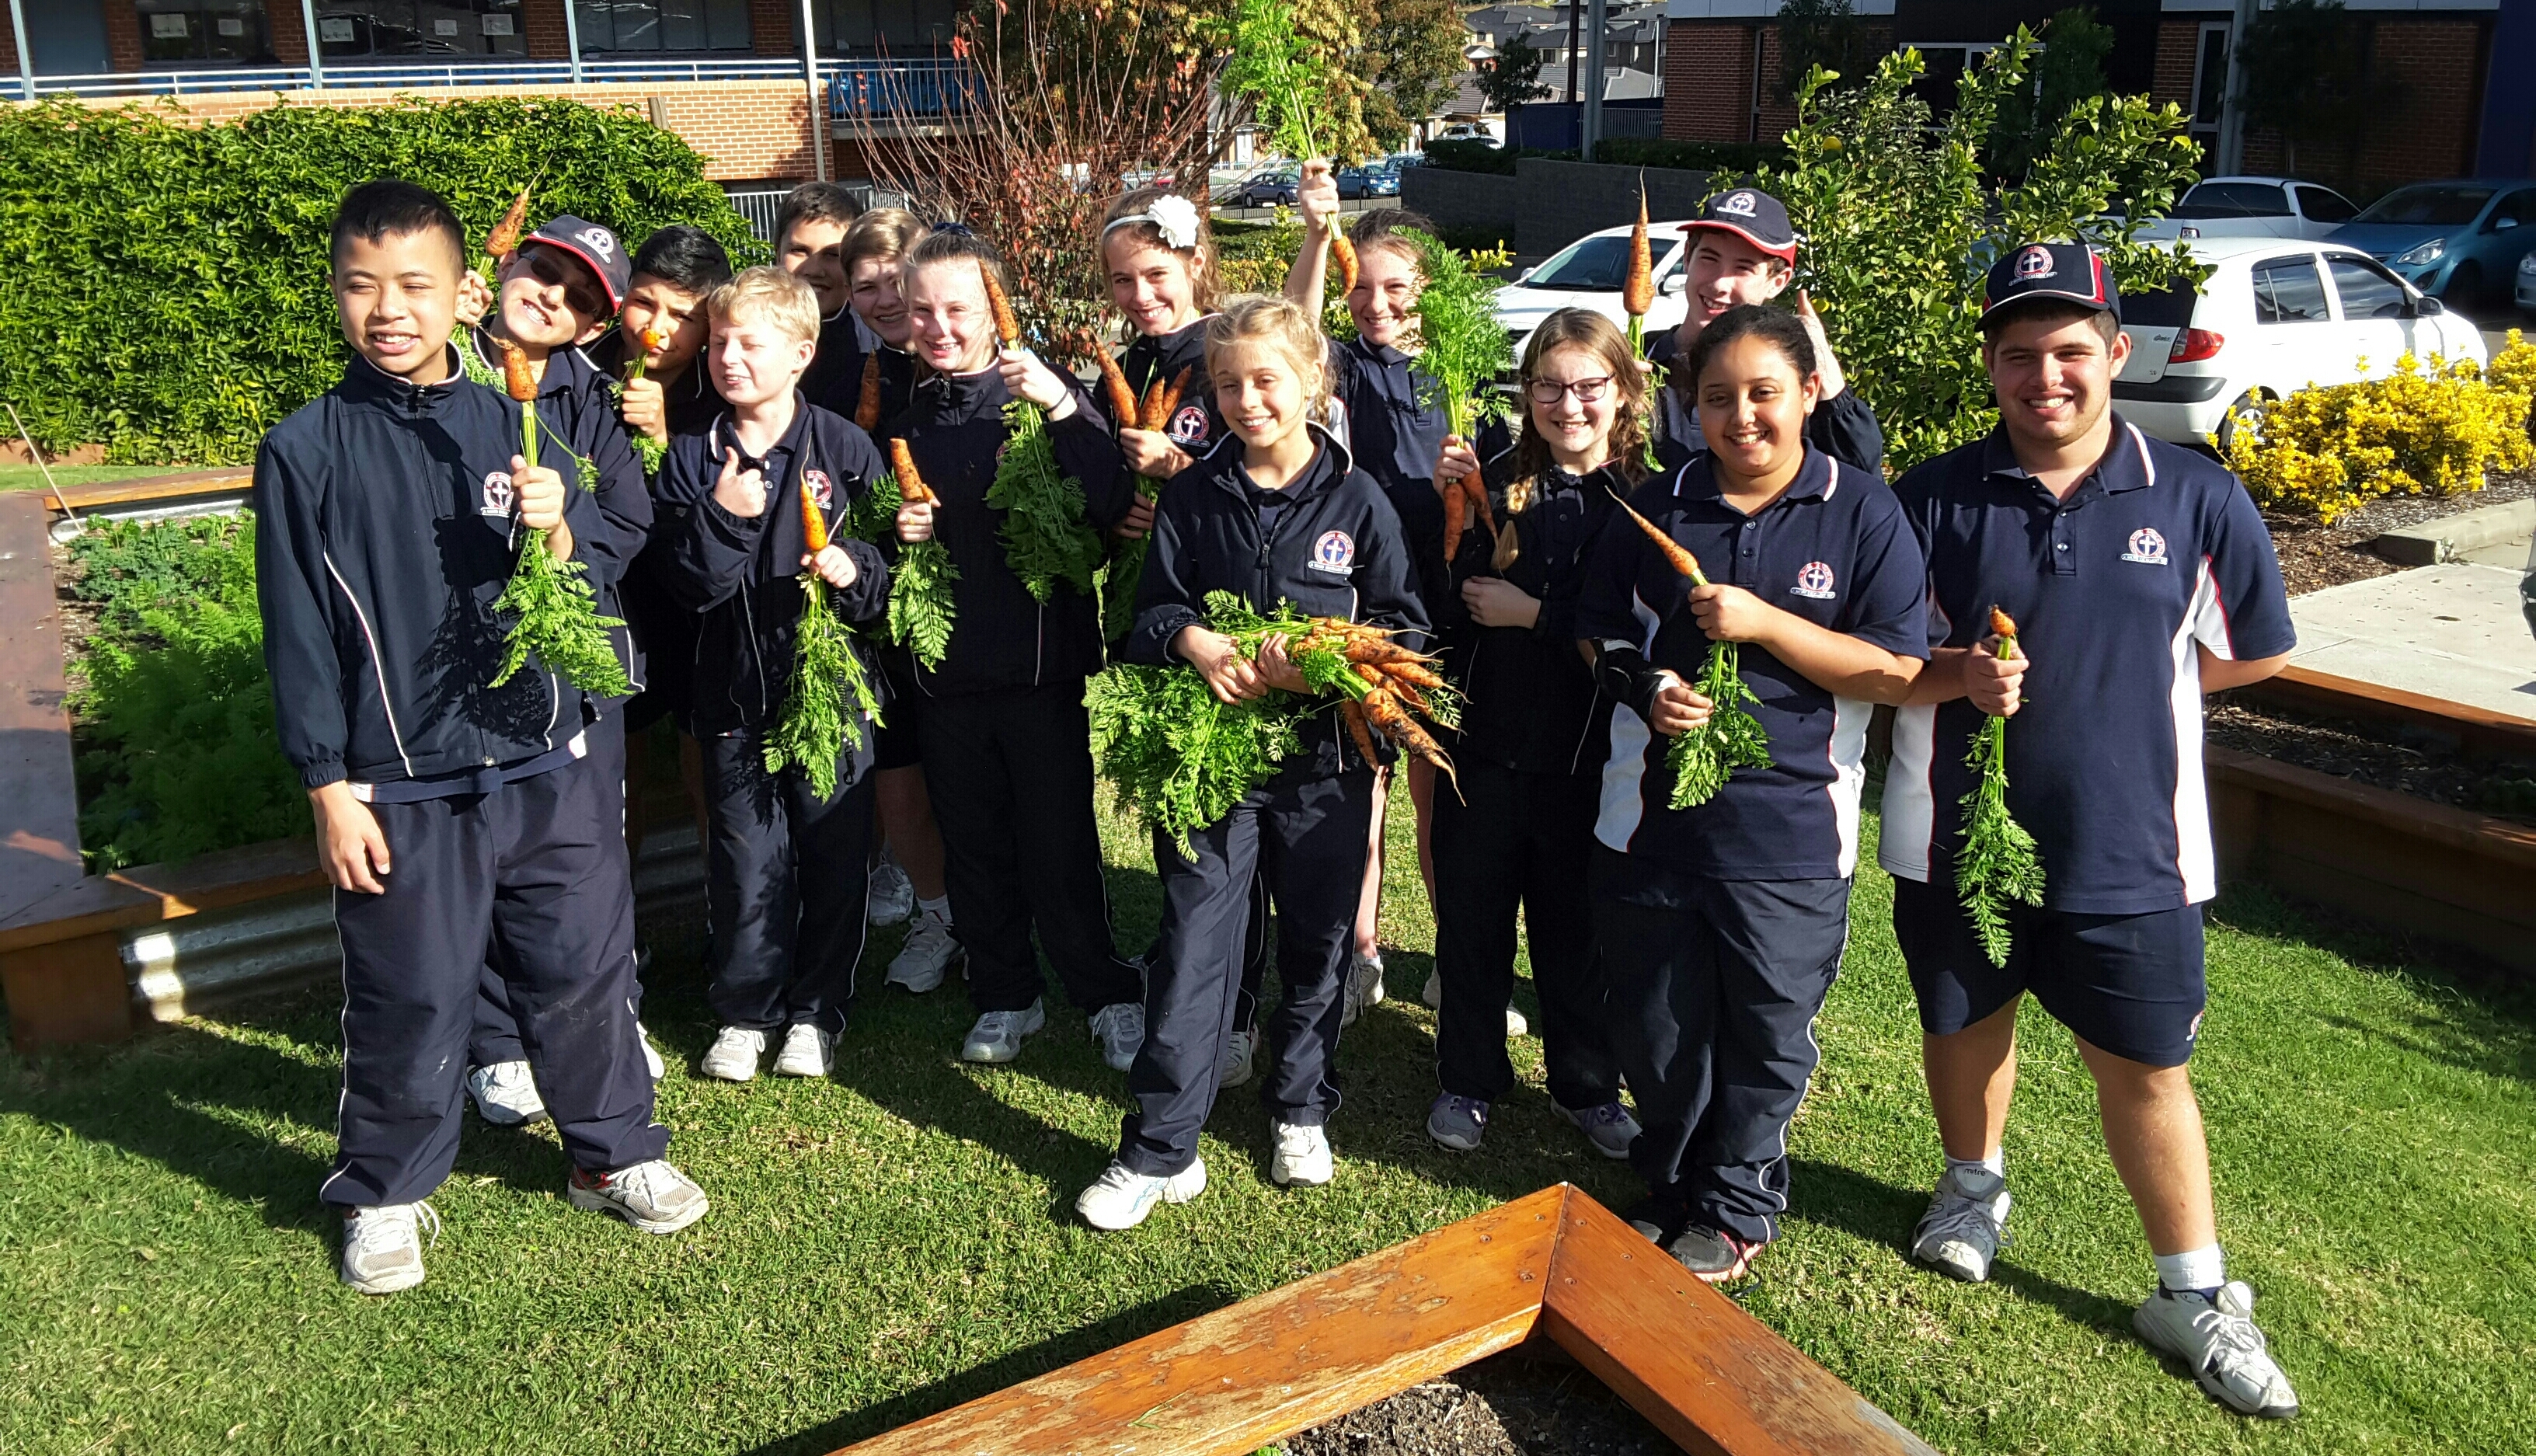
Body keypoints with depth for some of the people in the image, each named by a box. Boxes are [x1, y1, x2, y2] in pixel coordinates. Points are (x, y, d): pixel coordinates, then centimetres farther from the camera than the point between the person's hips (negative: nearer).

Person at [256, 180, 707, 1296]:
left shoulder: (516, 426, 4)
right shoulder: (307, 451, -3)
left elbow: (602, 575, 7)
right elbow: (299, 633, -2)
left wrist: (560, 533, -16)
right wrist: (329, 788, -4)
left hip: (552, 763, 2)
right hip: (404, 786, -2)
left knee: (583, 970, 12)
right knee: (409, 1002, 8)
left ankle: (615, 1151, 33)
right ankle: (386, 1194, 30)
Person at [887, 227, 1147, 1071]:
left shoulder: (1045, 393, -5)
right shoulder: (904, 415, 10)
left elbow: (1111, 508, -21)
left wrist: (1062, 409, -30)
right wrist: (896, 533, 0)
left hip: (1040, 661, -5)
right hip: (944, 665, 5)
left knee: (1060, 845, 0)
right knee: (973, 846, 12)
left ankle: (1109, 998, 16)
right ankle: (1005, 998, 28)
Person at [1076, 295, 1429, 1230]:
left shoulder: (1359, 498, -3)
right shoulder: (1193, 494, 2)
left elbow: (1404, 626, -4)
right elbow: (1153, 610, 4)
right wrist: (1192, 640, -18)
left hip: (1325, 758, 0)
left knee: (1318, 943, 13)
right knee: (1191, 947, 1)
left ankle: (1300, 1110, 35)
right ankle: (1160, 1150, 12)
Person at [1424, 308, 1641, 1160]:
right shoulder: (1498, 483, 1)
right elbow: (1444, 602, -1)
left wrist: (1535, 613, -14)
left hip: (1588, 758, -1)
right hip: (1486, 743, 2)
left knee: (1578, 929, 14)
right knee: (1472, 919, 12)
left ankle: (1587, 1087, 34)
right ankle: (1468, 1081, 31)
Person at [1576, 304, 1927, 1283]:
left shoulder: (1864, 515, -5)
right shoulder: (1657, 508, 4)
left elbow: (1897, 672, -8)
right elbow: (1602, 639, 11)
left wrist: (1764, 623, -18)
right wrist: (1648, 690, -10)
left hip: (1788, 830, -3)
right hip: (1652, 820, 3)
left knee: (1765, 1033, 11)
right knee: (1655, 1026, 14)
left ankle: (1738, 1208, 33)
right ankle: (1673, 1191, 37)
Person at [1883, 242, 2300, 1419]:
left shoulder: (2196, 499, -4)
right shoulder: (1932, 498, -5)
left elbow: (2255, 652, 7)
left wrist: (2114, 680, -2)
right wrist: (1959, 674, -20)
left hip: (2128, 847, -1)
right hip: (1955, 834, 1)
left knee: (2145, 1066, 9)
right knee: (1964, 1023, 19)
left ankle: (2195, 1296, 26)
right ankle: (1974, 1187, 46)